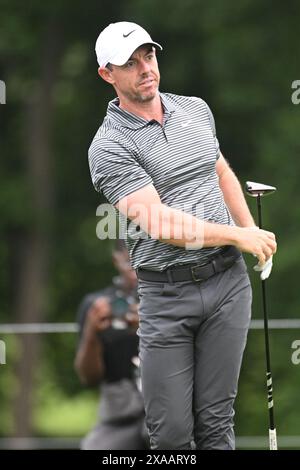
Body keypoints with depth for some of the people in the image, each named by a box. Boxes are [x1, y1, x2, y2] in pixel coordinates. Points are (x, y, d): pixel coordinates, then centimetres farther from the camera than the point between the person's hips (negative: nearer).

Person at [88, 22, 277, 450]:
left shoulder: (196, 109, 12)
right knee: (171, 431, -4)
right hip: (166, 294, -4)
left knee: (216, 421, 3)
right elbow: (158, 222, -16)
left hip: (228, 281, 4)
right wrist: (237, 236, -10)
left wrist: (252, 229, 11)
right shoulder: (109, 146, -9)